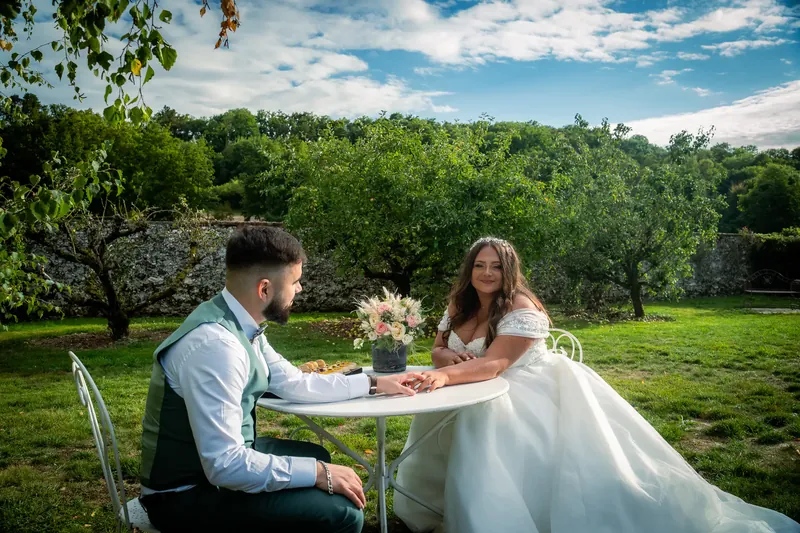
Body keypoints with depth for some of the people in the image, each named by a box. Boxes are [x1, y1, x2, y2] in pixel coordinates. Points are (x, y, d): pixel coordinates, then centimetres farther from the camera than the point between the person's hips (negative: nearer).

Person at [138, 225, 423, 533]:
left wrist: (374, 384, 14)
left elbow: (294, 383, 11)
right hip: (187, 494, -9)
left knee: (318, 457, 25)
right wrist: (319, 473, -23)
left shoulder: (241, 325, -2)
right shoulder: (215, 343, -30)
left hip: (218, 461, 9)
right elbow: (225, 465, -32)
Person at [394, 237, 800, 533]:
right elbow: (438, 351, 7)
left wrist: (446, 376, -47)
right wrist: (448, 362, -19)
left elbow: (495, 363, -32)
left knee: (575, 465, -23)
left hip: (538, 399, -7)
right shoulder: (459, 309, 5)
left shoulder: (522, 309, -22)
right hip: (488, 402, 8)